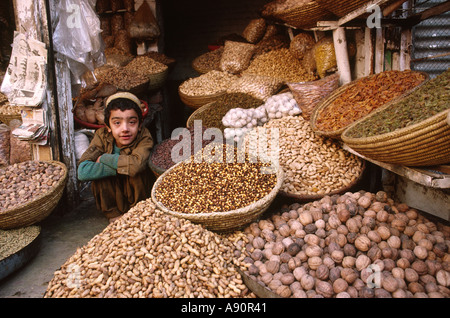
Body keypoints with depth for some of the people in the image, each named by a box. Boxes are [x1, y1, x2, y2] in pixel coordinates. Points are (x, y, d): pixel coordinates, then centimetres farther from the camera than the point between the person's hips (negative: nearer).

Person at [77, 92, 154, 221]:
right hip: (112, 194, 2)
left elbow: (137, 163, -45)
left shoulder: (144, 137, -23)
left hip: (137, 191, -2)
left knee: (135, 172, -30)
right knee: (99, 176, -25)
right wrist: (120, 167, -36)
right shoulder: (102, 136, -18)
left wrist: (104, 158, -31)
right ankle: (114, 214, -5)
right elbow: (82, 171, -29)